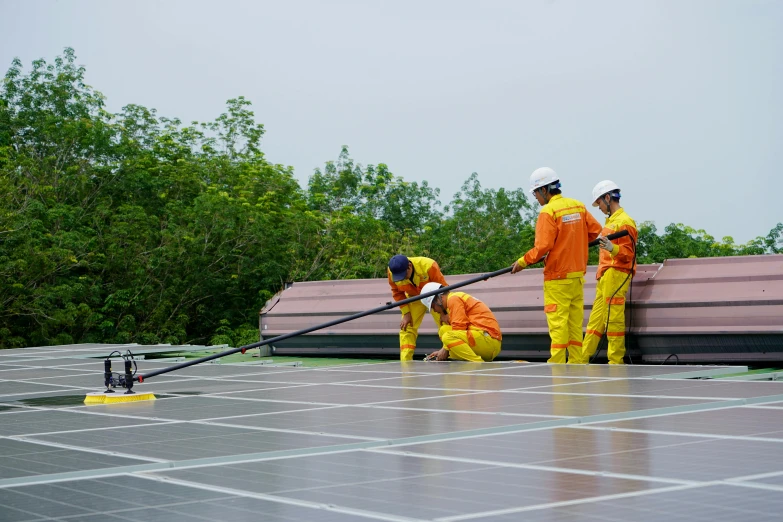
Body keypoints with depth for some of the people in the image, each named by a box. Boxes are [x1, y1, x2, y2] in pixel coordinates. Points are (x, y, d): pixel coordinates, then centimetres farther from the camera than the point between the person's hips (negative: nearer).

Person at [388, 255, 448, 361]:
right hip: (414, 299, 3)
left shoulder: (428, 266, -36)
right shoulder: (392, 272, -25)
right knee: (406, 328, -6)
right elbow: (397, 293, -7)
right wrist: (406, 313, -13)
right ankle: (405, 362, -5)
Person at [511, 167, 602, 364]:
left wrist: (523, 262, -6)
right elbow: (595, 229, 11)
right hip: (578, 274, 7)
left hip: (557, 277, -7)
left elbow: (542, 247, -18)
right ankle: (576, 364, 11)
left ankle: (556, 366, -5)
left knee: (557, 323, -5)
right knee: (575, 322, 9)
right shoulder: (578, 206, 6)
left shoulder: (548, 211, -14)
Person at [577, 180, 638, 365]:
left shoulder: (624, 222, -9)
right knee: (595, 320, 9)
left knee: (614, 320, -9)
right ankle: (582, 360, 11)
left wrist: (612, 248, -32)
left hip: (616, 275, -10)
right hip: (604, 277, 10)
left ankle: (616, 362, -7)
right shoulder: (610, 221, 20)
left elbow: (629, 253, -16)